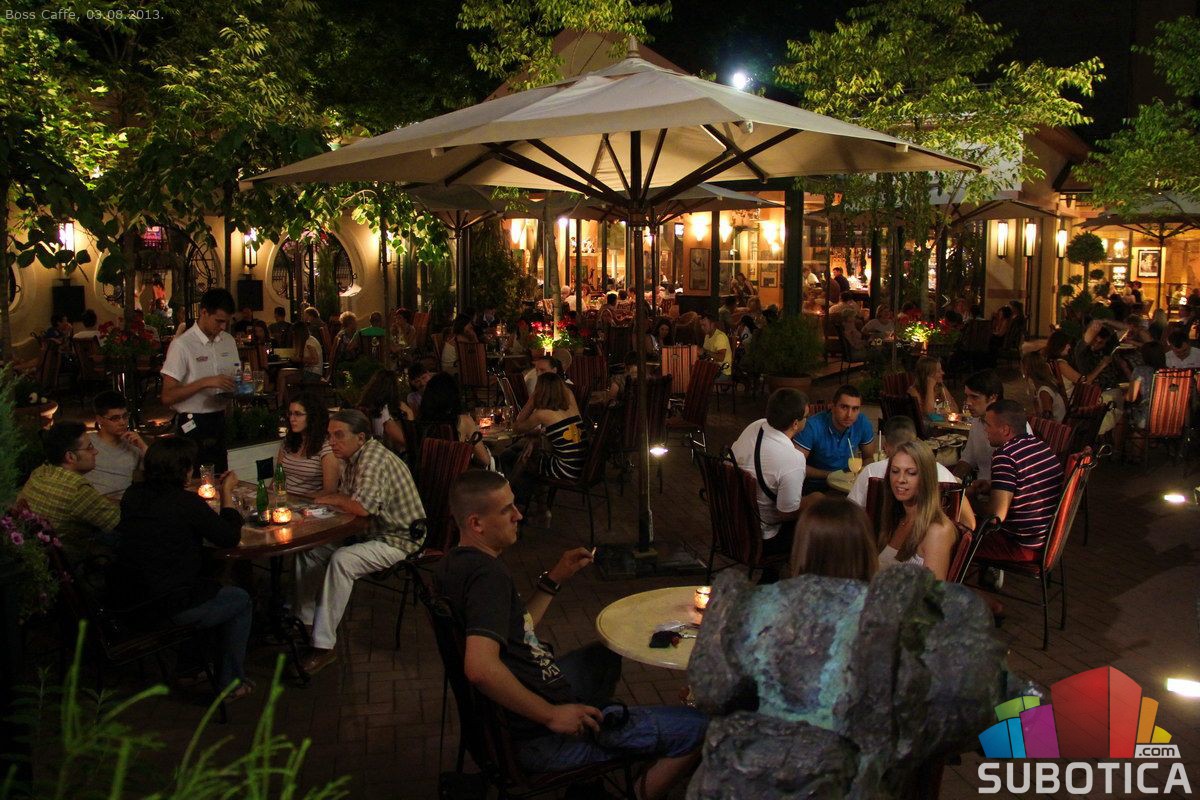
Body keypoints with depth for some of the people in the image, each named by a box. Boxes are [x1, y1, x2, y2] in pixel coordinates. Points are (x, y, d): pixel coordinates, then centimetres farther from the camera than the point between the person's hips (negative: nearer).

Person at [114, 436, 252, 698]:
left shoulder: (133, 495, -1)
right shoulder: (187, 502, -21)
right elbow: (231, 538, -11)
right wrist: (227, 495, 0)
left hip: (131, 600, 8)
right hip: (170, 606, -8)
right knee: (241, 600, 16)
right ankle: (230, 683, 24)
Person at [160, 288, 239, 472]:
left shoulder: (228, 341, 9)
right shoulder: (182, 345, -12)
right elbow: (167, 397, -16)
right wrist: (206, 382, -25)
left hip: (220, 421, 6)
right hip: (193, 425, -6)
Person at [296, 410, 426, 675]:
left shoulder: (374, 458, -23)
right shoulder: (352, 458, 8)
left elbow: (362, 507, -33)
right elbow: (346, 497, 17)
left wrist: (330, 499, -15)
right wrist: (329, 499, -6)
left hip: (398, 539, -11)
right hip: (369, 533, 11)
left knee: (342, 560, -31)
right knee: (309, 548, 6)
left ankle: (324, 647, -25)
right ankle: (305, 622, 15)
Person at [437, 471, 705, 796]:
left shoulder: (455, 563, 9)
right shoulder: (488, 574, -23)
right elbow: (480, 668, -36)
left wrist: (553, 580, 11)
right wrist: (551, 715, -26)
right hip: (541, 738, -10)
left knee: (606, 654, 38)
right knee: (700, 728, -13)